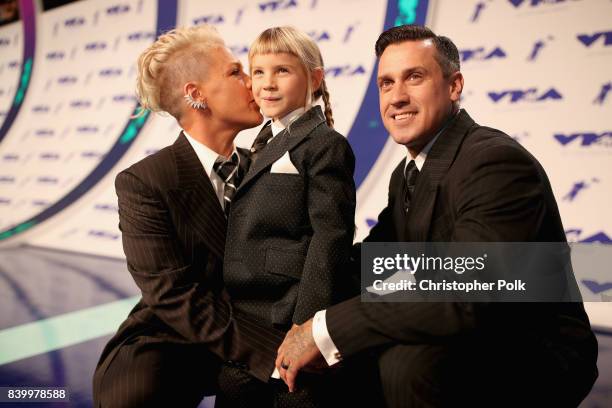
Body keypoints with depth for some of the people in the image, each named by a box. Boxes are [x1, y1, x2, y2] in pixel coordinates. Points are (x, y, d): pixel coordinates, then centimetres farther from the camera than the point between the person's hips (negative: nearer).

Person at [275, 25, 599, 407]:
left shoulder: (498, 161, -22)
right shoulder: (407, 174, 7)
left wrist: (327, 329, -29)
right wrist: (308, 324, -9)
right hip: (464, 342, 8)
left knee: (410, 361, -31)